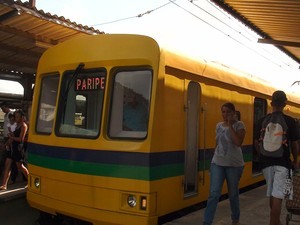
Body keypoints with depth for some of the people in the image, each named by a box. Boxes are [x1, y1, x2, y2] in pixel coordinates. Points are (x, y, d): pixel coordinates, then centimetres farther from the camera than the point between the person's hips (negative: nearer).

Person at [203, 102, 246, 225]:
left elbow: (238, 143, -23)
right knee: (214, 193, -5)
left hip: (234, 164, -3)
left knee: (233, 194, 12)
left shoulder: (239, 125, -7)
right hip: (217, 163, 3)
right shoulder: (218, 125, 8)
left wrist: (230, 125, -20)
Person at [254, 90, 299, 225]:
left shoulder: (262, 121, 0)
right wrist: (295, 161, 13)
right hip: (282, 162, -3)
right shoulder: (290, 121, -7)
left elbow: (256, 142, 6)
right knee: (277, 195, -4)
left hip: (267, 162, 3)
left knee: (271, 194, 17)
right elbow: (294, 144, -1)